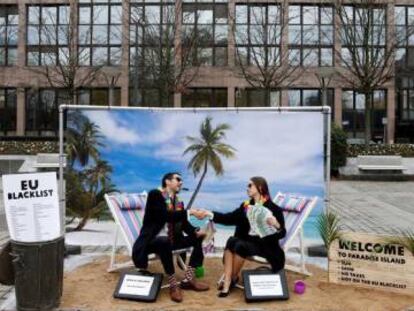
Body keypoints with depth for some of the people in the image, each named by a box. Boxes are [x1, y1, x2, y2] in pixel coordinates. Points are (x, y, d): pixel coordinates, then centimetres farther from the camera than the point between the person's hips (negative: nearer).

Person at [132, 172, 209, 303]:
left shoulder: (178, 202, 11)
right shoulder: (155, 194, -12)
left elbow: (184, 224, 6)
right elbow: (166, 216, -27)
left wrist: (196, 231, -14)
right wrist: (190, 212, -28)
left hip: (171, 240, 8)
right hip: (153, 240, -8)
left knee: (199, 238, -1)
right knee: (164, 241, -40)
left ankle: (188, 279, -5)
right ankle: (173, 284, -26)